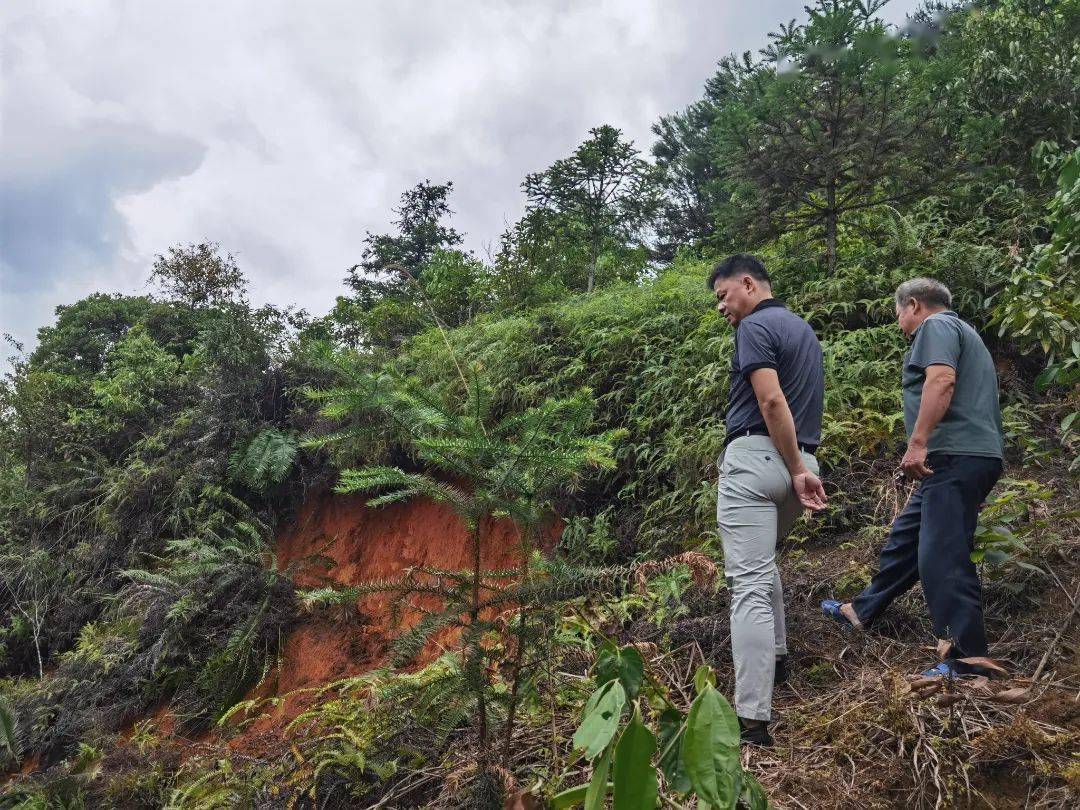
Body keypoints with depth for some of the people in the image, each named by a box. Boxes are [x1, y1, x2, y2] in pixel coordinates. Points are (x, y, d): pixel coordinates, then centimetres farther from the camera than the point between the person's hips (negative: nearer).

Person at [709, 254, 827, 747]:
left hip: (756, 457, -9)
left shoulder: (755, 326, -8)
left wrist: (796, 470, -17)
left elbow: (772, 401, -19)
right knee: (762, 560, 31)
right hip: (798, 460, 10)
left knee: (748, 584, -12)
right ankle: (774, 654, 42)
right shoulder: (802, 328, 21)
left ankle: (753, 721, -16)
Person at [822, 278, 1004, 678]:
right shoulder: (963, 333, 29)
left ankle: (965, 662, -10)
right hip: (964, 460, 11)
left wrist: (918, 442, -23)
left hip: (956, 457, -11)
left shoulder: (935, 326, -2)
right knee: (905, 538, 18)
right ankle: (862, 611, 30)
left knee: (942, 556, -12)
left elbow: (942, 380, -20)